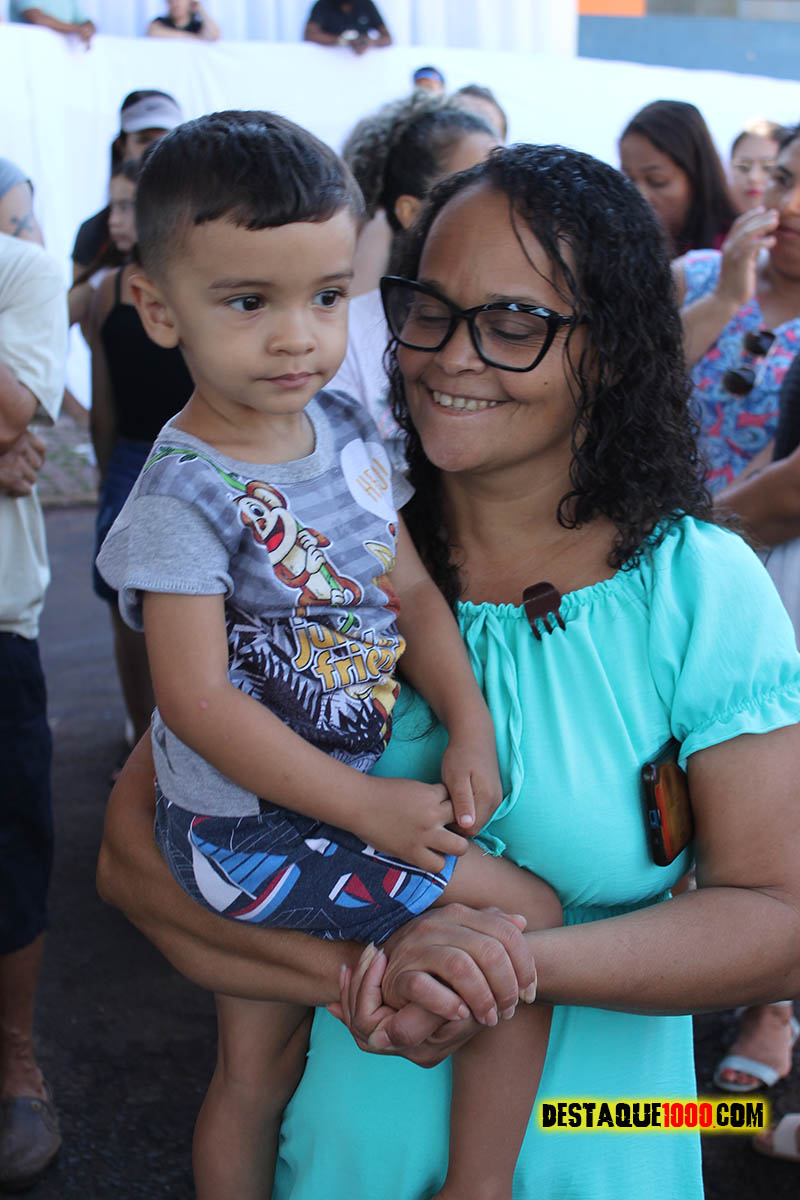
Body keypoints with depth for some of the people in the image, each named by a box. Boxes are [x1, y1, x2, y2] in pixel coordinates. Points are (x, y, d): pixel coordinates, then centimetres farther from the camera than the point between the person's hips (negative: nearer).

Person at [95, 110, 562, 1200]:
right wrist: (367, 808, -21)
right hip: (250, 829, -7)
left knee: (259, 1065, 22)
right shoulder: (185, 497, -22)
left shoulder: (346, 431, 0)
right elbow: (197, 701, -23)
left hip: (313, 809, 7)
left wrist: (470, 725, -9)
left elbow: (411, 588, 5)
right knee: (528, 915, -7)